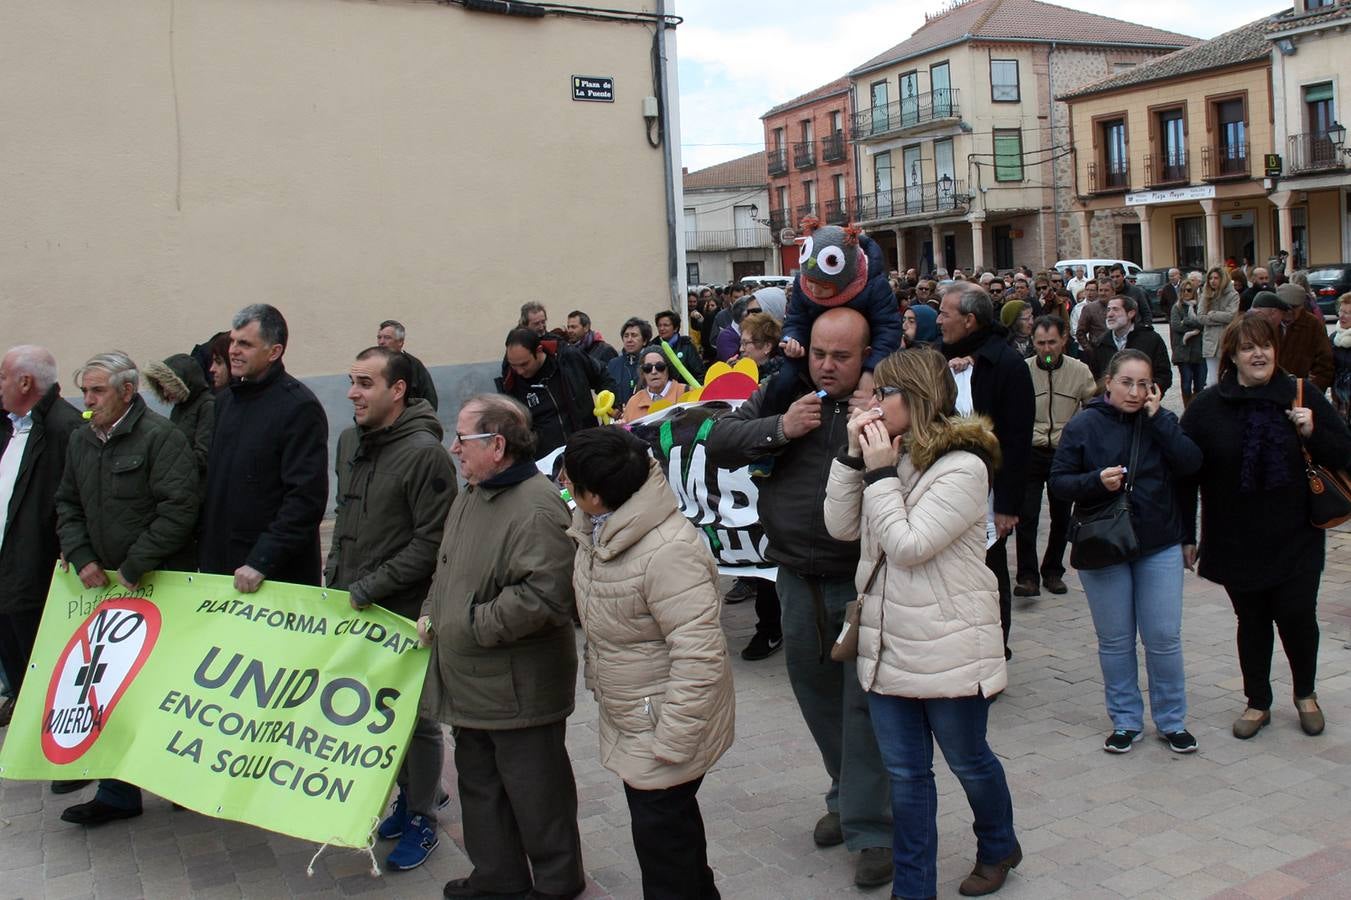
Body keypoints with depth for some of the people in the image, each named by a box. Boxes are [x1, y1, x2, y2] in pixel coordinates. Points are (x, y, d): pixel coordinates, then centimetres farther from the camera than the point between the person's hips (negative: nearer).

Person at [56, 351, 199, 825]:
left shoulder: (160, 436, -12)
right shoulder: (80, 439, 11)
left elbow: (179, 509, -19)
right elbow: (67, 505, 17)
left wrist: (133, 569, -16)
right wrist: (82, 559, 1)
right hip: (103, 586, 7)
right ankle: (118, 793, 17)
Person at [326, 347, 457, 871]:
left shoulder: (424, 453, -17)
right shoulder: (350, 441, 7)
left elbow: (431, 542, -18)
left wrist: (369, 588, -17)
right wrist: (335, 575, 10)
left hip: (405, 611, -7)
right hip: (354, 608, 7)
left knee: (415, 716, 7)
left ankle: (422, 819, 23)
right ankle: (411, 794, 36)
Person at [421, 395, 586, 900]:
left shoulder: (537, 509, -23)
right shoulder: (471, 496, 10)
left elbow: (544, 596, -30)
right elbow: (448, 569, 23)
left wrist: (475, 624, -21)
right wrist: (431, 613, 7)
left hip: (519, 688, -10)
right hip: (471, 683, 10)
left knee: (535, 790, 7)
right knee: (479, 781, 21)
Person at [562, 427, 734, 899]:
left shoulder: (668, 552, -31)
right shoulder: (596, 529, -2)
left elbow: (699, 655, -30)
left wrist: (670, 742, -26)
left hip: (665, 728, -9)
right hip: (629, 721, 9)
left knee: (661, 832, 4)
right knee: (675, 821, 25)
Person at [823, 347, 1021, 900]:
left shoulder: (963, 467, -17)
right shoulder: (892, 455, 5)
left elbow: (908, 546, -22)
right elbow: (841, 527, 2)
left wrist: (881, 473, -18)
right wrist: (854, 456, -6)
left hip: (948, 648, -6)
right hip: (888, 643, 6)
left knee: (967, 761, 16)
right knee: (905, 773, 13)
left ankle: (998, 848, 43)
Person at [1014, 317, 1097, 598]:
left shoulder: (1080, 371, -1)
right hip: (1030, 452, -2)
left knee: (1061, 516, 11)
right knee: (1026, 515, -8)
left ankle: (1053, 571, 26)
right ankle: (1027, 576, -2)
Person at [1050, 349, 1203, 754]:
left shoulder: (1162, 422, 2)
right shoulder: (1084, 426, -4)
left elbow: (1191, 464, -12)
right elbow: (1058, 481, -5)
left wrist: (1157, 419, -15)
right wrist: (1097, 481, -22)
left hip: (1160, 546, 1)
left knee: (1164, 638, 4)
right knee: (1115, 640, 8)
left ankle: (1172, 720, 21)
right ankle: (1125, 720, 23)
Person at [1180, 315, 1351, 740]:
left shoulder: (1303, 397, -1)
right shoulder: (1207, 407, -3)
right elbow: (1186, 475, -1)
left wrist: (1313, 433, -15)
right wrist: (1186, 535, -1)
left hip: (1295, 540, 0)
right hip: (1236, 542, 0)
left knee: (1297, 617, 1)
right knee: (1251, 621, 11)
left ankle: (1306, 694, 30)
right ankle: (1258, 703, 28)